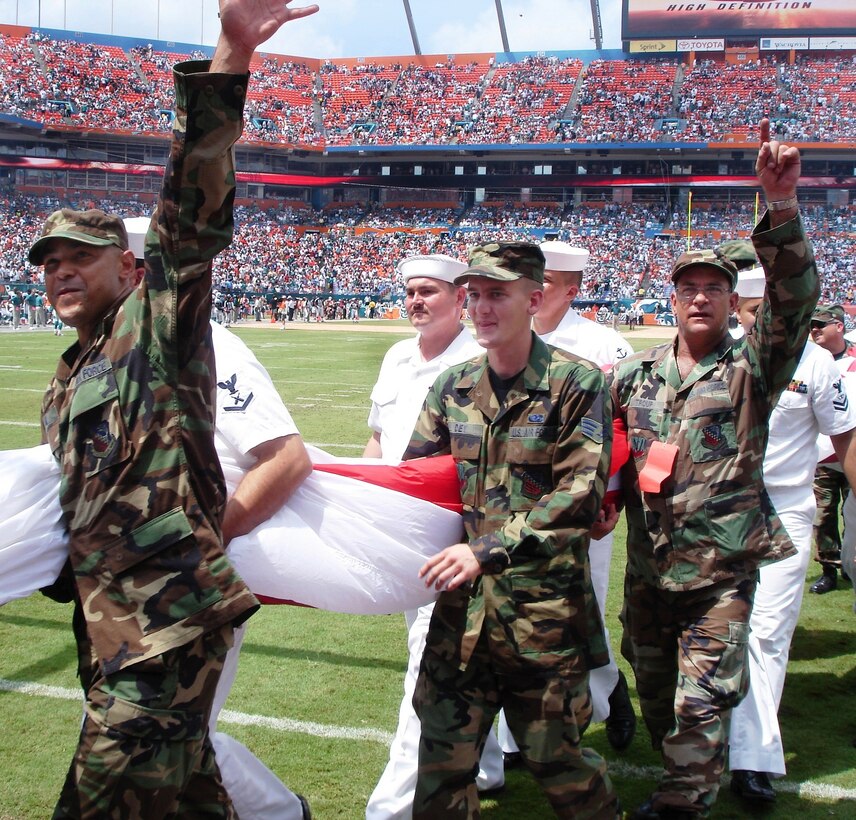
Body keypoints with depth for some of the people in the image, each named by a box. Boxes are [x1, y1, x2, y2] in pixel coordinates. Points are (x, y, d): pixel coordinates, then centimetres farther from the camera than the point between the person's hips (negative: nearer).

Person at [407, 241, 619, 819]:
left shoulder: (577, 383, -7)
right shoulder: (453, 387, 9)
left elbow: (580, 495, -15)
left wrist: (488, 548, -22)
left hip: (546, 605, -4)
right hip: (464, 601, 5)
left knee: (555, 757, 9)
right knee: (442, 760, 9)